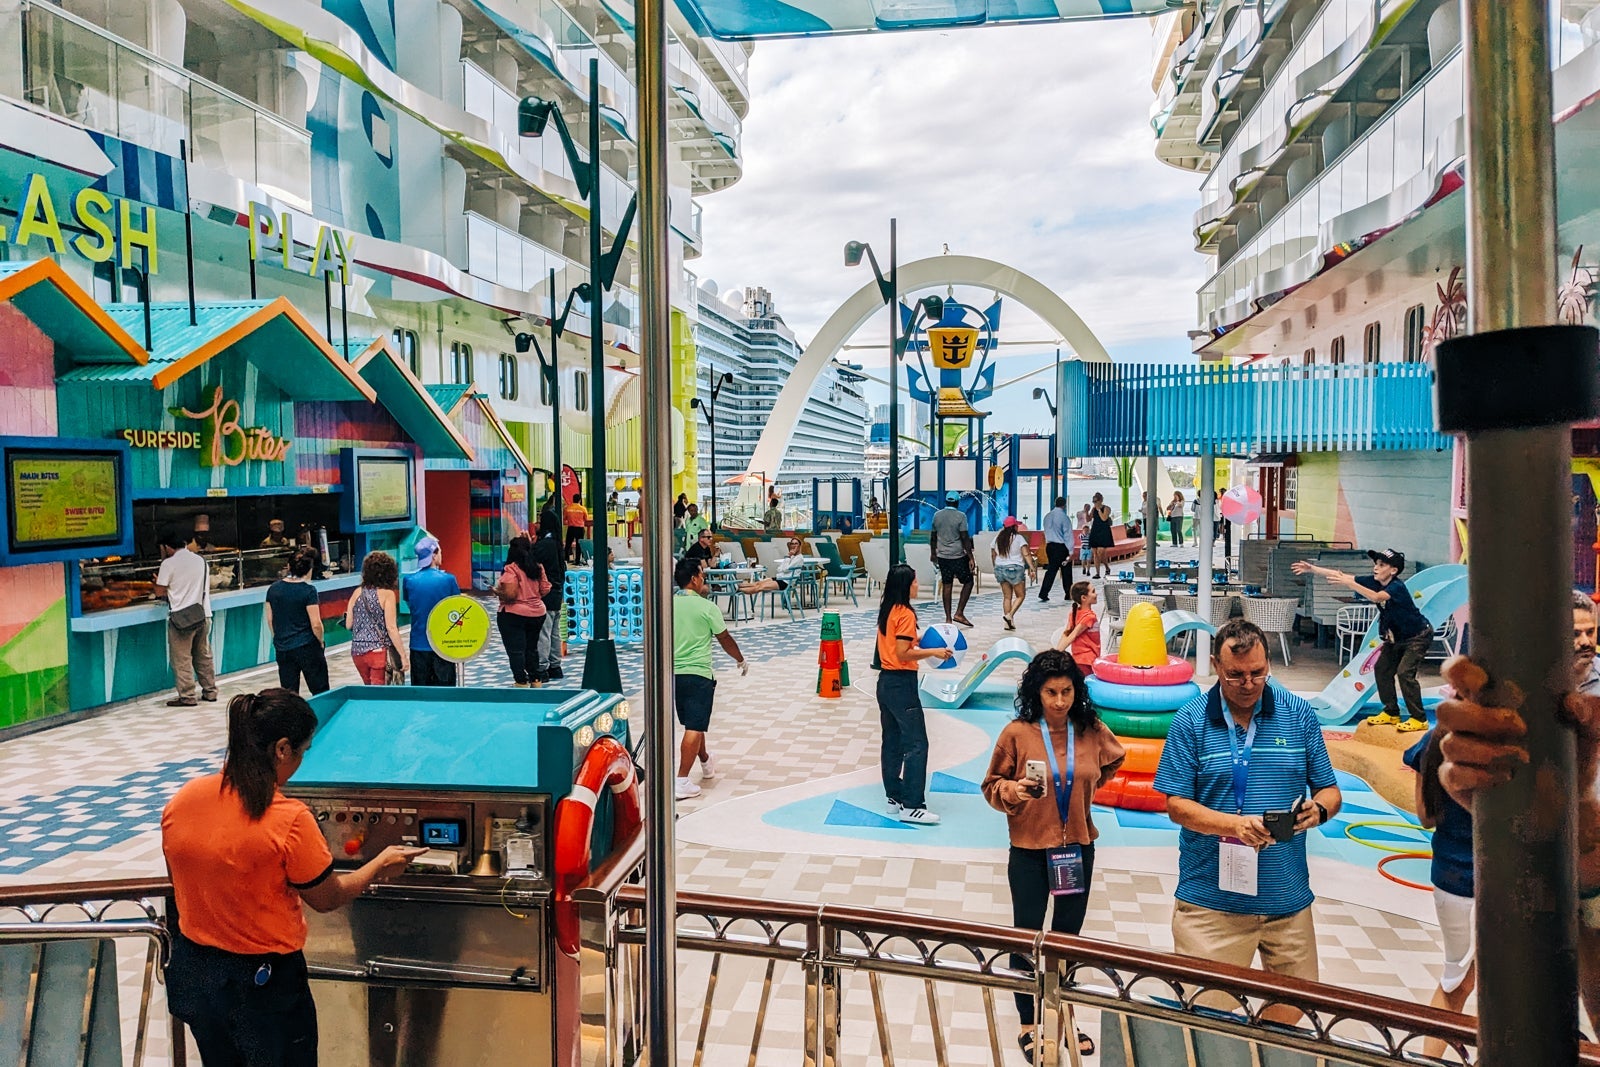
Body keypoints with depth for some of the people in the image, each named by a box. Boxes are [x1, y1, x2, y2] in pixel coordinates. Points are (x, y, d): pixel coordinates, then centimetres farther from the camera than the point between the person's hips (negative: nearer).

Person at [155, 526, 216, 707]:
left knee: (182, 658, 0)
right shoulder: (201, 561, 11)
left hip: (181, 617, -6)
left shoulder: (169, 564, -7)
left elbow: (160, 592, -4)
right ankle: (210, 691, 18)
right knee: (204, 656, 14)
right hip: (203, 614, 6)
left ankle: (187, 697, 0)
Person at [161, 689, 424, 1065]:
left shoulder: (180, 800, -9)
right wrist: (380, 865, 3)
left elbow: (182, 882, 6)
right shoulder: (288, 820, -26)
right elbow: (327, 899, -12)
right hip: (264, 984, -6)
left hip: (193, 974, 6)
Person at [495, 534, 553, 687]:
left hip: (514, 615, -7)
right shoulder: (538, 568, 3)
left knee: (515, 650, 1)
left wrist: (497, 592, -4)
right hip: (537, 614, 7)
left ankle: (521, 682, 2)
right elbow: (545, 590, 6)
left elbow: (510, 595, -22)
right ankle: (536, 680, 23)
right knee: (532, 648, 18)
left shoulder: (511, 569, -16)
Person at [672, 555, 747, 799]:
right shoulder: (707, 607, -10)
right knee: (694, 728, -5)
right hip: (698, 673, -6)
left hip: (673, 673, 6)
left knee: (692, 723, 22)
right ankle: (681, 782, -10)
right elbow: (725, 639, 0)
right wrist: (741, 661, 15)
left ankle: (706, 763, 43)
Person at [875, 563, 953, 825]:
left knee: (892, 741, 15)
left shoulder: (886, 611, 10)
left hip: (885, 681, 10)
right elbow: (903, 654, -20)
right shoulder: (905, 614, -16)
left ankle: (893, 796, 23)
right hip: (902, 684, -9)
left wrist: (915, 643, 14)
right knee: (916, 745, -6)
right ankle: (911, 806, -7)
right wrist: (933, 652, -15)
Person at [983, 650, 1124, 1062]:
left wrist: (1085, 785, 7)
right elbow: (992, 786, -6)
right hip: (1029, 849, -3)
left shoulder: (1091, 730, -5)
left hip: (1078, 847, 3)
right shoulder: (1017, 733, -14)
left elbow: (1114, 759, 18)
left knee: (1068, 934, 16)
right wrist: (1013, 791, -25)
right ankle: (1027, 1024, 23)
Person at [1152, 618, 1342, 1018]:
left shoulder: (1299, 715, 2)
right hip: (1211, 899, -2)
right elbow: (1176, 805, -6)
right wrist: (1234, 824, -22)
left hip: (1287, 896, 3)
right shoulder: (1191, 721, -4)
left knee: (1296, 1003, 15)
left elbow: (1329, 791, 7)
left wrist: (1318, 810, -16)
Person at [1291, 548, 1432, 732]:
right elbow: (1341, 575, -13)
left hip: (1418, 636, -9)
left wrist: (1349, 583, -51)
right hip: (1396, 637, 9)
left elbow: (1376, 597, -48)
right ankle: (1391, 713, 19)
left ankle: (1419, 719, -6)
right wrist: (1312, 569, -20)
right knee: (1381, 669, 7)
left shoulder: (1397, 587, -29)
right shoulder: (1373, 582, -9)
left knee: (1404, 672, -17)